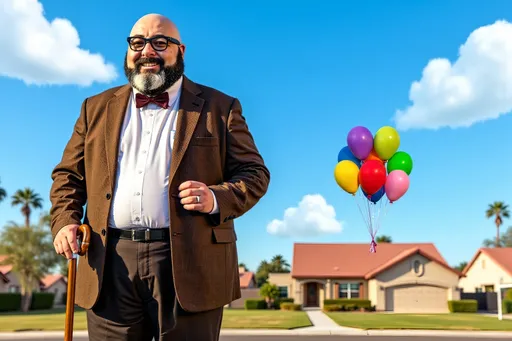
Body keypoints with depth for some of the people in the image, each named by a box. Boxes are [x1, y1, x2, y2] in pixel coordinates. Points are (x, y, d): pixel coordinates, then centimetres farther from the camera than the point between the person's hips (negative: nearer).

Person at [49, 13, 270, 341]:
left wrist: (217, 198, -15)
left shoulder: (219, 107, 6)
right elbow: (68, 174, 19)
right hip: (110, 266, 3)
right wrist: (65, 220, 1)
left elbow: (255, 173, 4)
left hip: (190, 263, -2)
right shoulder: (98, 107, 16)